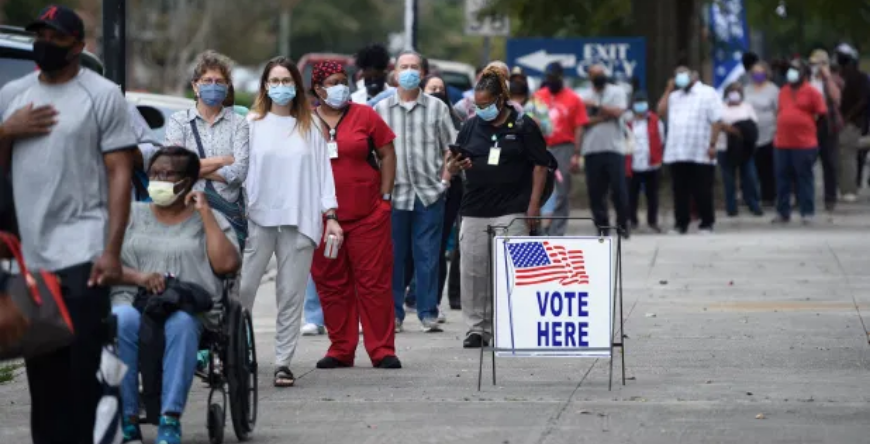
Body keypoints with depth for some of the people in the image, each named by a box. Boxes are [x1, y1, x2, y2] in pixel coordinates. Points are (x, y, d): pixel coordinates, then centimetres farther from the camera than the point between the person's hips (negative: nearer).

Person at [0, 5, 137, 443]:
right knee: (41, 372, 11)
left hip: (81, 256, -5)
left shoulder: (102, 95, -1)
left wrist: (112, 251, -14)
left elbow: (120, 175, -6)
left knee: (80, 370, -9)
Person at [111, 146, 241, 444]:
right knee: (122, 320, -36)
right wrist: (138, 277, -11)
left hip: (190, 309, -1)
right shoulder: (132, 215, 22)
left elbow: (227, 264, -1)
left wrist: (205, 213, 3)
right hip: (133, 300, 1)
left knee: (181, 322, -38)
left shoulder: (209, 220, 18)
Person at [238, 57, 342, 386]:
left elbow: (323, 170, 9)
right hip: (258, 218, -1)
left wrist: (330, 216, 3)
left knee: (292, 294, 1)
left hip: (300, 221, 1)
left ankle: (283, 363, 5)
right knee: (242, 288, -8)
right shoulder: (252, 124, 7)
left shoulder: (310, 127, 10)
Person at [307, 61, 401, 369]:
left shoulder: (364, 116, 3)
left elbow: (387, 154, 6)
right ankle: (340, 351, 13)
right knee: (331, 285, 5)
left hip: (368, 215, -1)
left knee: (374, 282, -2)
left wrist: (385, 197, 0)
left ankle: (382, 351, 1)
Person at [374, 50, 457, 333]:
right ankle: (393, 313, 9)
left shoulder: (436, 108, 8)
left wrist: (447, 175, -2)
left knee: (427, 256, -1)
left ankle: (428, 313, 4)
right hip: (393, 193, 0)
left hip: (429, 192, 0)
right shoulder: (381, 110, 8)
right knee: (393, 256, 3)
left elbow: (451, 147, 11)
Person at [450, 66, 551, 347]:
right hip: (475, 211, 4)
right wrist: (453, 168, -10)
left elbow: (540, 165, 0)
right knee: (474, 271, 3)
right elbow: (453, 164, 16)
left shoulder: (523, 126, 0)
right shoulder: (472, 126, 11)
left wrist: (534, 205, -6)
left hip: (512, 211, -4)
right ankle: (476, 328, 12)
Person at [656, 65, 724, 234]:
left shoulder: (708, 93, 1)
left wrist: (712, 144, -14)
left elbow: (716, 122, -6)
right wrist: (669, 89, 10)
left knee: (702, 192, -2)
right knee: (680, 192, 7)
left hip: (701, 155, -5)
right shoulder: (675, 96, 20)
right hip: (677, 154, 6)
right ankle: (681, 224, 12)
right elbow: (661, 111, 9)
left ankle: (706, 224, 6)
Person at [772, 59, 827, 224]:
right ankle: (783, 212, 15)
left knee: (804, 178, 0)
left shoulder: (812, 93, -4)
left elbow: (822, 116, -4)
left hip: (804, 144, -6)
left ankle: (807, 212, 6)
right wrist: (780, 132, 14)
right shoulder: (783, 92, 13)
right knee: (782, 179, 8)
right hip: (782, 143, 6)